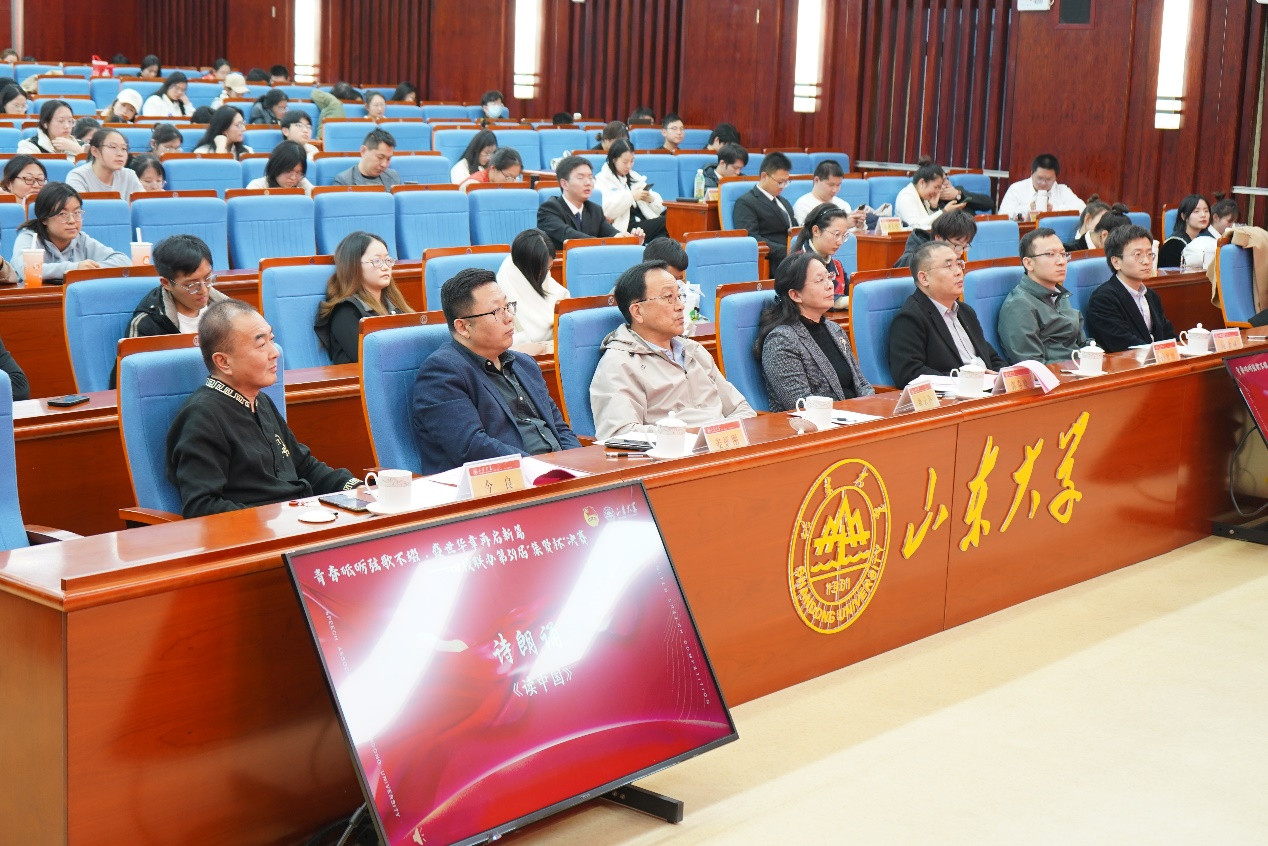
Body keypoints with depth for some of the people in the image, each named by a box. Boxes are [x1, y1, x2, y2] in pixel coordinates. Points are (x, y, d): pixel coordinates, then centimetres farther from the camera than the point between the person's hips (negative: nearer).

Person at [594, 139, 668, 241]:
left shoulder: (635, 177, 24)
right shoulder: (602, 180, 5)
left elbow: (659, 208, 23)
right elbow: (605, 210, -14)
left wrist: (650, 199, 0)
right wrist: (630, 196, -17)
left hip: (645, 224, 6)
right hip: (624, 229, -6)